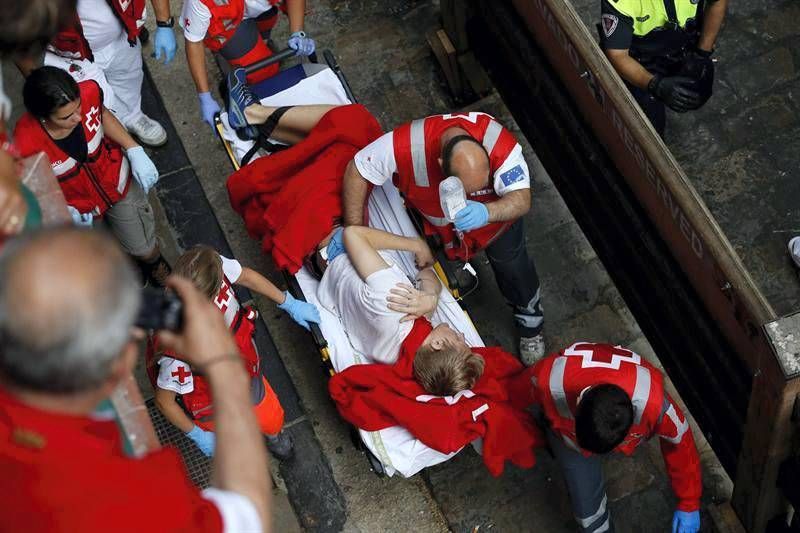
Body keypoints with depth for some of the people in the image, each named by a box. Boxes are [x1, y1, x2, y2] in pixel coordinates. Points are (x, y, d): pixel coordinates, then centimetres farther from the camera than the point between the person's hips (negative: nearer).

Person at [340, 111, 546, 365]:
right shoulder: (406, 144, -44)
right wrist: (353, 230, -27)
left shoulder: (499, 144, -45)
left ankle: (529, 317, 42)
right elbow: (357, 171, -30)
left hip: (494, 211, 0)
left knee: (511, 265, 11)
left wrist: (486, 213, -64)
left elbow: (522, 200, -43)